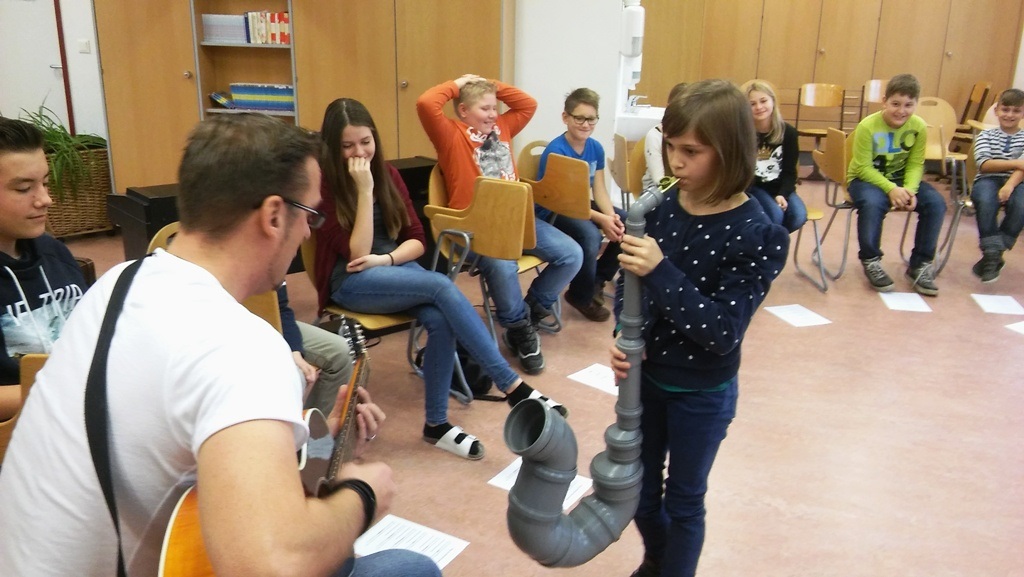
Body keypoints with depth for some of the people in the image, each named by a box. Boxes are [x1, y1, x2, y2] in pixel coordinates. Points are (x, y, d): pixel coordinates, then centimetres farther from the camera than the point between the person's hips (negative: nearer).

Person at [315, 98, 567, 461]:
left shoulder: (387, 173, 8)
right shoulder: (323, 185, -8)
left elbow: (416, 239, 6)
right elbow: (356, 254, -15)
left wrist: (386, 259, -14)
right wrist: (364, 190, -21)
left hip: (395, 268, 5)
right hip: (351, 282, -5)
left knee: (440, 319, -28)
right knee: (442, 287, -30)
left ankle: (436, 423, -13)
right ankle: (513, 387, -31)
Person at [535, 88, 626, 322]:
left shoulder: (596, 148, 0)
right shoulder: (555, 151, -20)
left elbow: (599, 190, 0)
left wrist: (612, 217, -21)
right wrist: (602, 219, -31)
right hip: (553, 211, -7)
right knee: (590, 235, -33)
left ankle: (599, 279, 11)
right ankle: (581, 296, -8)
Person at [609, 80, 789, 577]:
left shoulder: (758, 235, -21)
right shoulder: (660, 207, -9)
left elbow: (723, 333, -26)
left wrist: (660, 271, -34)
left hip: (703, 394, -4)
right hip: (644, 376, 5)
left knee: (683, 501, 15)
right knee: (640, 490, 22)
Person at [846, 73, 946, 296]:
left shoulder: (919, 126, -8)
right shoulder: (867, 126, -19)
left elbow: (915, 165, -4)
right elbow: (864, 168, -18)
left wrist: (910, 189, -24)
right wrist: (891, 189, -29)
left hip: (900, 178, 4)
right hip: (865, 178, -4)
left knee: (936, 202, -18)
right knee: (872, 203, -37)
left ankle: (920, 265, -4)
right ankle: (871, 262, -14)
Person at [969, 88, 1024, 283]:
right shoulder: (986, 135, 12)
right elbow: (984, 164, -5)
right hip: (987, 181, -1)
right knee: (986, 201, -36)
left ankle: (992, 254, -20)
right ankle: (993, 253, -29)